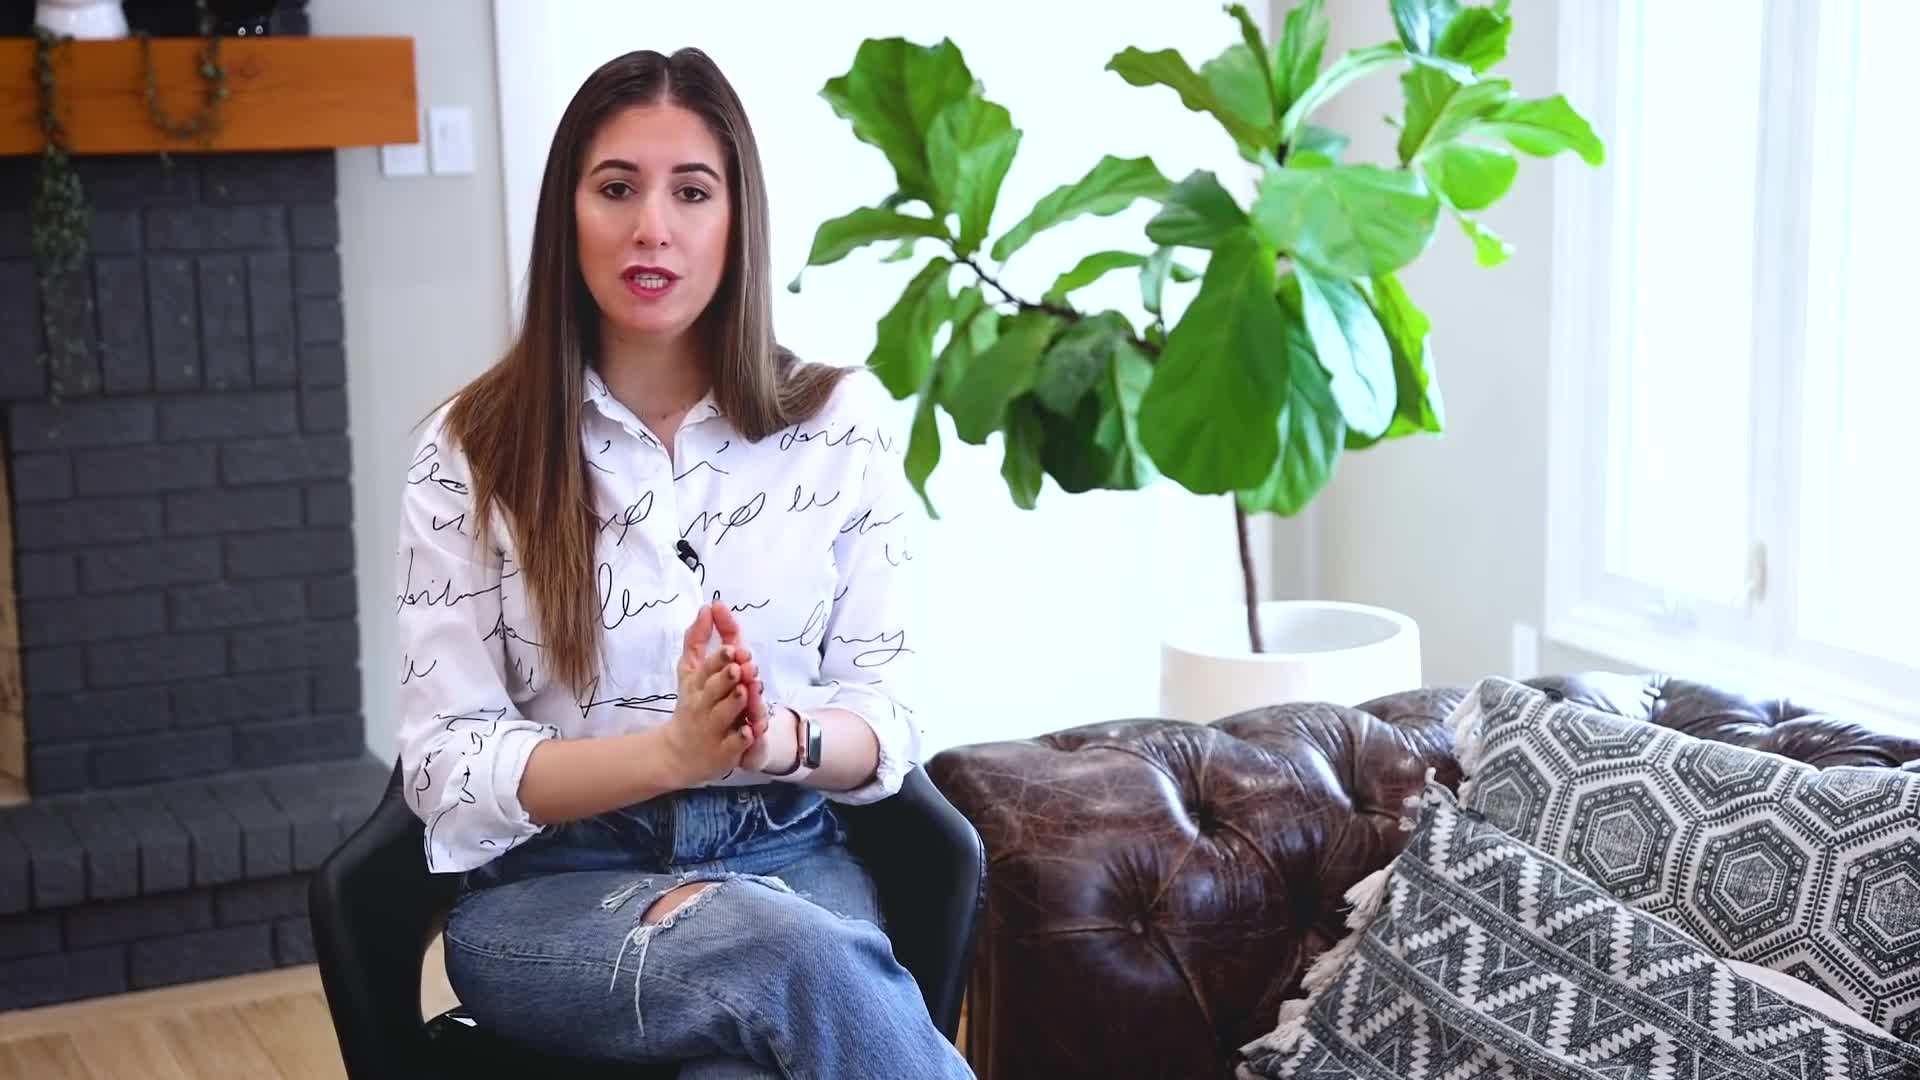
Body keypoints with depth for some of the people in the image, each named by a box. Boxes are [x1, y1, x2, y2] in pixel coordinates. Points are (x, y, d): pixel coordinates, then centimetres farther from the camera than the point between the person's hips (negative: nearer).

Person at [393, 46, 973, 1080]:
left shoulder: (843, 420, 3)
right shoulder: (472, 451, -1)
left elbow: (886, 722, 4)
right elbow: (447, 767, -5)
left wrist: (779, 740, -20)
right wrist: (672, 752, -21)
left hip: (791, 862, 1)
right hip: (551, 888, -1)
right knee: (793, 959, -34)